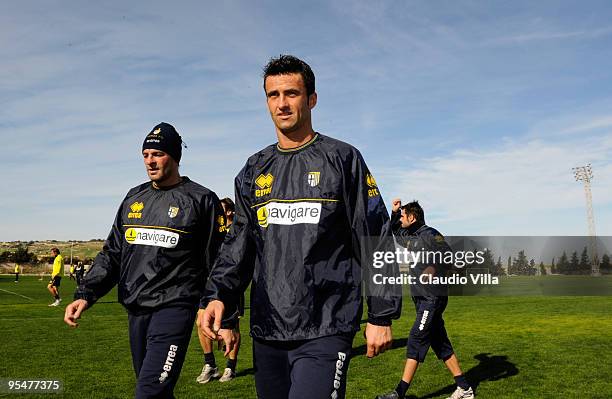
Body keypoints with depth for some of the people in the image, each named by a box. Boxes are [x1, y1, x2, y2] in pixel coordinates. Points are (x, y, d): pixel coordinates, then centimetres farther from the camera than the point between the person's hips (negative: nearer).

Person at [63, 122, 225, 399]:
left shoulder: (201, 199, -3)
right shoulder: (134, 197, 13)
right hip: (135, 310, 6)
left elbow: (217, 263, -3)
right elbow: (112, 253, 15)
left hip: (174, 307, -6)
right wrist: (85, 294, 2)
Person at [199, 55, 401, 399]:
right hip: (267, 332, 5)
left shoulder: (343, 159, -1)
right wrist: (219, 296, -6)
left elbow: (375, 241, -2)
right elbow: (239, 245, 10)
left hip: (325, 331, -5)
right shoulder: (254, 171, 12)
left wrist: (381, 316, -4)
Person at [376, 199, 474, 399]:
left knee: (416, 340, -10)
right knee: (440, 343, 11)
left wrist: (434, 269, -22)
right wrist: (394, 211, 17)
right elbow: (394, 233, 31)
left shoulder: (430, 235, -12)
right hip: (421, 298, 9)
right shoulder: (410, 237, 13)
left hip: (433, 298, -9)